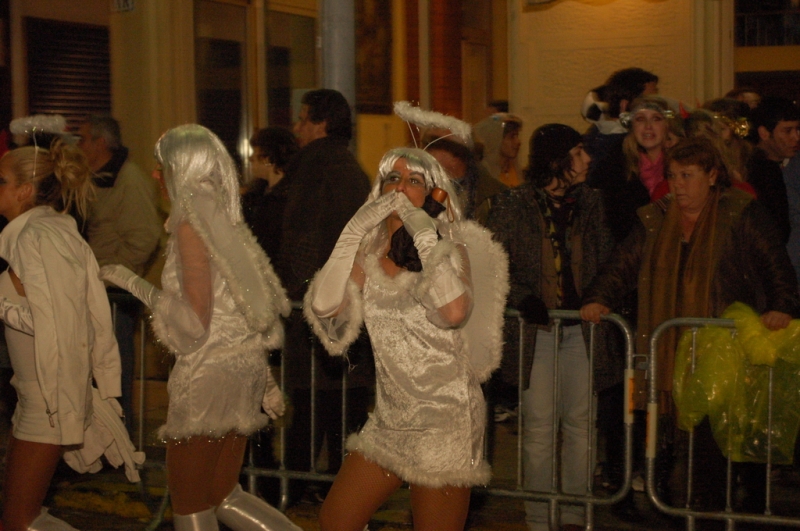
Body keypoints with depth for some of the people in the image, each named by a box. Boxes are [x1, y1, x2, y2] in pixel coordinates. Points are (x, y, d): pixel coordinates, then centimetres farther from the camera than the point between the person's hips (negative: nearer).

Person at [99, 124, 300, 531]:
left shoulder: (191, 222, -15)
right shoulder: (224, 218, 10)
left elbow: (193, 322, -19)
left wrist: (134, 284, -10)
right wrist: (266, 381, 20)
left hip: (209, 375, -8)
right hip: (243, 370, 9)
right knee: (223, 496, 18)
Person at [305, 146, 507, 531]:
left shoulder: (450, 249, -7)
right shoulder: (368, 255, 6)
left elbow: (454, 311, -29)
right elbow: (324, 306, -12)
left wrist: (427, 235, -22)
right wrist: (356, 230, -13)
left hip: (444, 419, -5)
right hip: (389, 418, 6)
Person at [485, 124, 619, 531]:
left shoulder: (590, 202, 8)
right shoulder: (512, 206, -5)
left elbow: (605, 260, 13)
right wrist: (521, 298, -16)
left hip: (581, 328, 4)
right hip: (535, 329, -3)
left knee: (579, 424, 6)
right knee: (538, 428, 1)